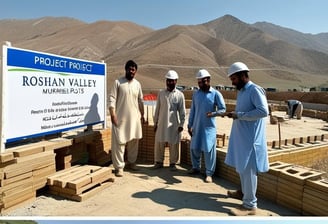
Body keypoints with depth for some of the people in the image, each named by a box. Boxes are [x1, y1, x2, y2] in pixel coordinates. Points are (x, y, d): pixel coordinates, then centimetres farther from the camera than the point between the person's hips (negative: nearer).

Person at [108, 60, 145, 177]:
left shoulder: (137, 84, 8)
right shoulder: (118, 82, -5)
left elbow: (140, 100, 15)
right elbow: (112, 98, -8)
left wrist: (142, 115, 16)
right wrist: (112, 114, -17)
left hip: (134, 117, 5)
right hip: (120, 117, -4)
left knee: (133, 141, 13)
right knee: (119, 142, -3)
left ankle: (132, 161, 30)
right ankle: (119, 166, 6)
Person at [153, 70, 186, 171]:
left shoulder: (180, 95, -1)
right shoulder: (161, 93, 4)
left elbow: (182, 111, -1)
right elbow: (157, 109, 7)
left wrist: (181, 124, -5)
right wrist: (155, 122, 5)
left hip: (174, 124, -2)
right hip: (161, 123, 2)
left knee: (173, 144, 5)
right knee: (159, 143, 7)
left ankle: (173, 163, 21)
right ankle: (159, 161, 23)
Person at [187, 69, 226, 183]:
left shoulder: (216, 94, -6)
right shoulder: (196, 94, 6)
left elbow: (223, 109, -4)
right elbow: (192, 110, 8)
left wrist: (213, 113, -24)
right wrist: (190, 125, 5)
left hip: (209, 127, -4)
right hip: (197, 126, 4)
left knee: (209, 150, -1)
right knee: (194, 148, 12)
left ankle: (209, 173, 12)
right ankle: (196, 167, 32)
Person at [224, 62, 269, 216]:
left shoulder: (255, 90, -13)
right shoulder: (241, 91, 14)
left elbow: (264, 111, -24)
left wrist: (239, 115, -22)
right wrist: (233, 114, 7)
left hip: (250, 138, -9)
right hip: (241, 136, 9)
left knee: (248, 169, -4)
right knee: (241, 167, 19)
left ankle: (250, 205, 6)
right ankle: (245, 192, 38)